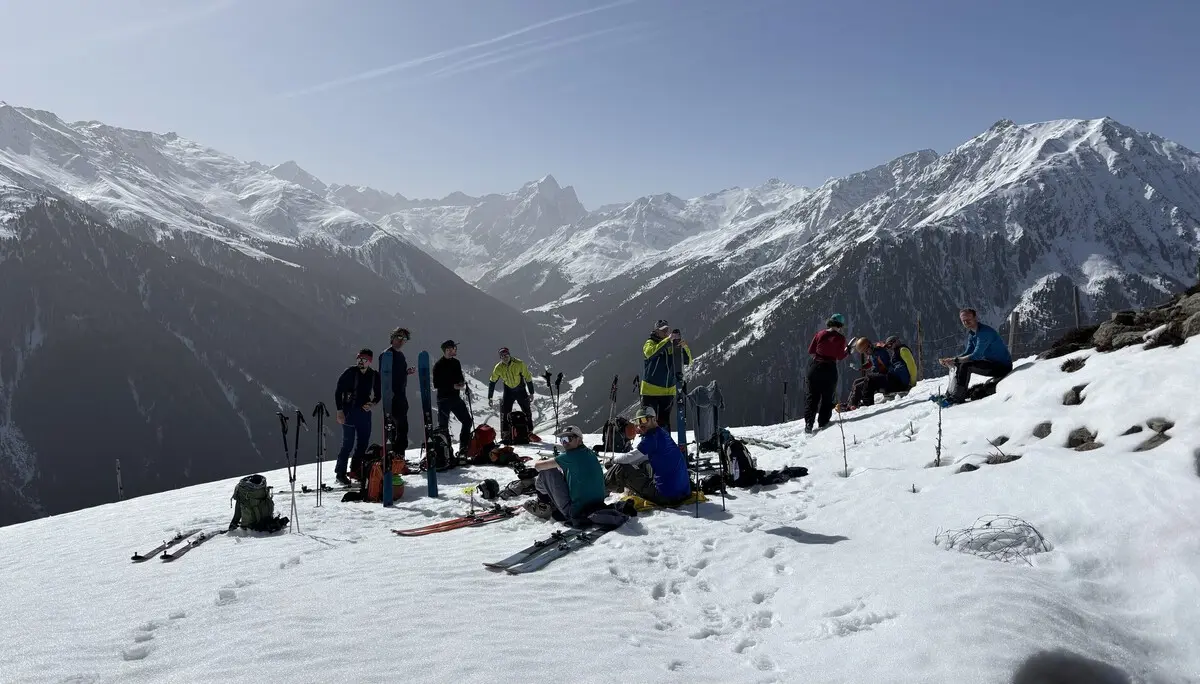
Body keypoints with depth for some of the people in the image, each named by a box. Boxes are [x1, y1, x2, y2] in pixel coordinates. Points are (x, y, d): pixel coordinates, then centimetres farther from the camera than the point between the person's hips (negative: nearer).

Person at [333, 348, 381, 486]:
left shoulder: (374, 375, 4)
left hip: (365, 412, 5)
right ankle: (340, 473, 1)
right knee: (348, 443, -8)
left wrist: (373, 403, -4)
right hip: (349, 412, -5)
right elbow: (338, 391, -6)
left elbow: (378, 393, 16)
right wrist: (339, 411, -12)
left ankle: (355, 469, 24)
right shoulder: (349, 372, -8)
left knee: (363, 442, 8)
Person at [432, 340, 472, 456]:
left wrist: (462, 382, -1)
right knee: (443, 425, -4)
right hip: (444, 399, -7)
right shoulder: (439, 365, -10)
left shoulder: (456, 363, 10)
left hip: (456, 397, 7)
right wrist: (453, 386, -20)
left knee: (467, 421, 8)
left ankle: (464, 448, 17)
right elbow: (436, 385, -15)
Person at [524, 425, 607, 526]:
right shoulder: (592, 454, 9)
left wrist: (536, 463, 17)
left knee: (547, 471, 2)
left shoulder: (571, 456, -12)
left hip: (577, 512, -8)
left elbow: (537, 466, -7)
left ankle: (543, 504, 22)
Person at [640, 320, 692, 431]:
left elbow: (688, 361, 4)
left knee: (664, 422, 10)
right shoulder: (650, 343, -2)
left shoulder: (673, 346, 10)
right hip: (651, 390, -4)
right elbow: (650, 353, -27)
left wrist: (684, 347, -14)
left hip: (668, 391, 4)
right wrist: (667, 340, -31)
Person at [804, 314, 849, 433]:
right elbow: (840, 357, -4)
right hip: (830, 370, -2)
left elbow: (810, 351, 4)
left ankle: (809, 422, -4)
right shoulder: (840, 338, -6)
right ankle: (823, 423, 7)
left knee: (812, 396, 8)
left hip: (815, 367, 2)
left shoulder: (820, 334, 2)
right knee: (828, 398, 11)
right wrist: (848, 350, 13)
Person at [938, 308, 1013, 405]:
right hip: (991, 364, 10)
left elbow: (976, 355, -28)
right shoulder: (971, 334, 8)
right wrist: (950, 360, -10)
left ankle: (958, 397, -20)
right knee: (959, 364, 8)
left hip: (1003, 367, -10)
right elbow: (968, 353, 6)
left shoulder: (985, 332, -22)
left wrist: (955, 360, -26)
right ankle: (950, 395, 7)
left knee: (965, 366, -24)